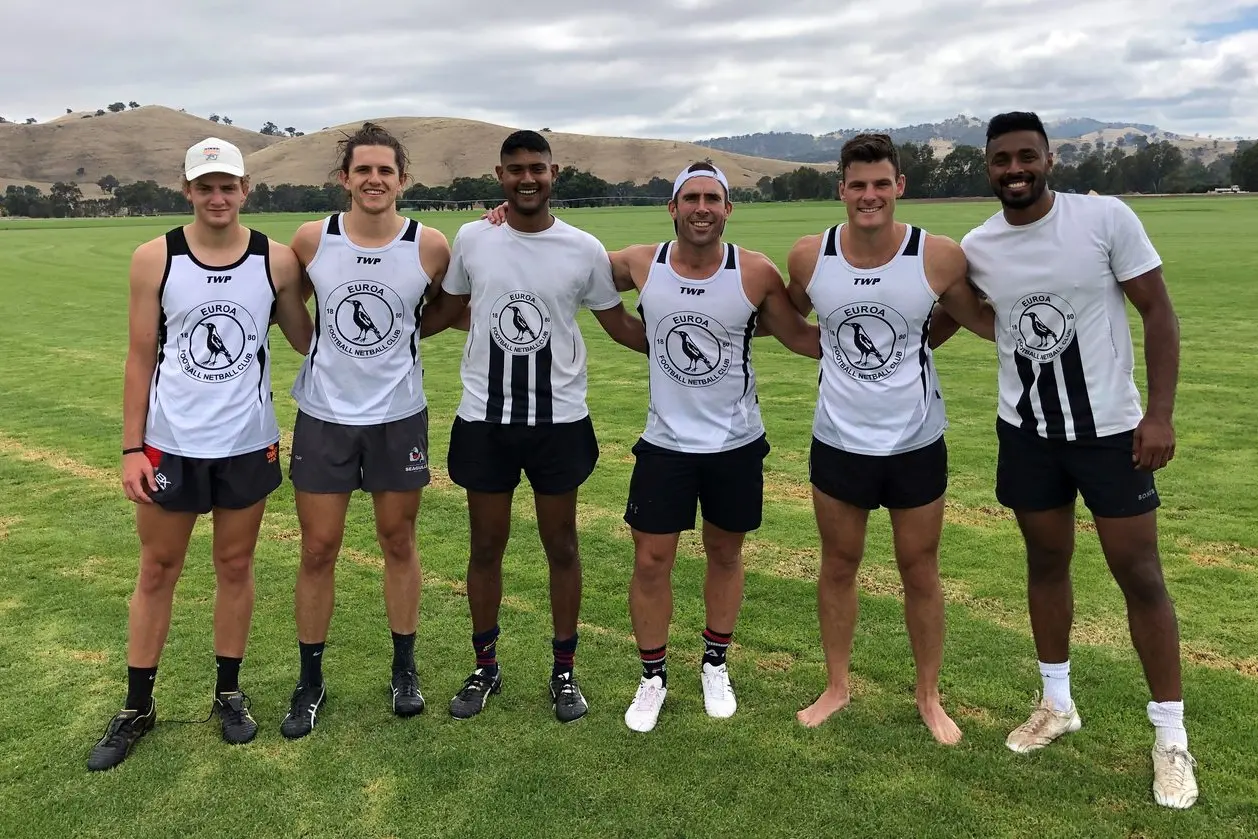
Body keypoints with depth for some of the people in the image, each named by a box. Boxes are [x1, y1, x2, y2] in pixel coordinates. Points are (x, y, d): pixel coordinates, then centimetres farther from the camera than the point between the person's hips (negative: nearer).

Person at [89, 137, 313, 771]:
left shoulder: (277, 261, -3)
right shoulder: (154, 259, -5)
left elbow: (306, 340, 7)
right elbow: (140, 358, -1)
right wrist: (131, 447, -4)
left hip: (247, 444, 1)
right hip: (170, 443, 0)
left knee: (235, 566, 13)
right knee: (156, 571, 10)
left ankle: (229, 693, 29)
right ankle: (137, 708, 25)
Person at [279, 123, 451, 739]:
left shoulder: (431, 247, -9)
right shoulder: (311, 240, -5)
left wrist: (400, 333, -7)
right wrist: (319, 346, 0)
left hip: (399, 417, 0)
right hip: (323, 415, 1)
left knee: (398, 543, 12)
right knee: (318, 550, 7)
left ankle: (404, 668, 29)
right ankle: (310, 681, 23)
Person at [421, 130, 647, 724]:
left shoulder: (584, 249, -4)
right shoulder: (471, 239, 0)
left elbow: (620, 326, 5)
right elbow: (443, 312, 13)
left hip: (560, 419, -1)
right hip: (484, 420, 1)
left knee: (561, 548, 9)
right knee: (486, 548, 11)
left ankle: (564, 672, 26)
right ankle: (485, 668, 30)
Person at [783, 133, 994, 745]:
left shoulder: (939, 257, -14)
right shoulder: (809, 256, -8)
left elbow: (984, 321, 0)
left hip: (916, 443, -1)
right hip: (838, 441, 2)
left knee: (920, 573, 12)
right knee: (838, 566, 15)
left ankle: (929, 696, 32)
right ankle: (836, 687, 34)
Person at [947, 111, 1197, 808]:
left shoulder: (1107, 218, -12)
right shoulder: (976, 248, -3)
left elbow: (1158, 312, -8)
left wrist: (1160, 413, -14)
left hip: (1110, 427, -3)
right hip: (1026, 431, 3)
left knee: (1140, 575, 4)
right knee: (1046, 564, 15)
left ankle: (1170, 736, 20)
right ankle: (1057, 703, 34)